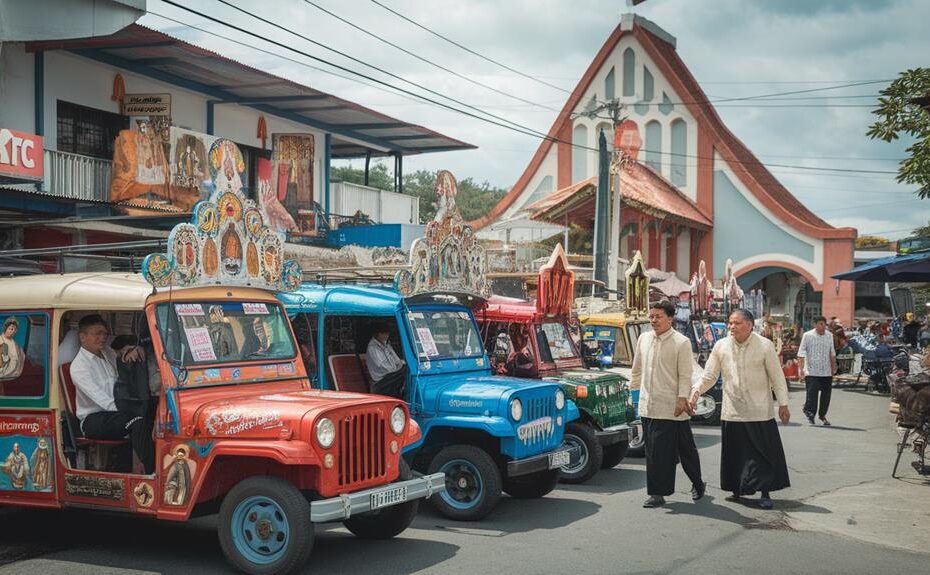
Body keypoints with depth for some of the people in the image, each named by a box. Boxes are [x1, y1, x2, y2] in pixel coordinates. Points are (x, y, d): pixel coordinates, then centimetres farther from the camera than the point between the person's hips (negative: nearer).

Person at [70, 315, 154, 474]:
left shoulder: (107, 352, 17)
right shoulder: (78, 366, -8)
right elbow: (98, 397, -19)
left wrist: (133, 350, 6)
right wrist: (122, 411, -28)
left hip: (112, 413, 7)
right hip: (92, 421, -7)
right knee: (138, 421, -34)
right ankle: (151, 471, -39)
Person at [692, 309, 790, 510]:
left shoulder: (765, 346, -4)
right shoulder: (721, 346, 2)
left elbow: (777, 377, 0)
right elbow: (709, 376, 6)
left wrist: (783, 404, -1)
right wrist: (696, 391, -11)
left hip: (760, 412, -2)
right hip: (732, 412, 2)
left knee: (764, 453, 0)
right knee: (735, 453, 8)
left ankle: (765, 493, 8)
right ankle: (737, 491, 21)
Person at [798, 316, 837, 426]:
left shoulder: (829, 336, 10)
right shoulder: (807, 336, -4)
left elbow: (832, 353, 20)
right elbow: (801, 353, -4)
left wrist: (833, 367, 18)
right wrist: (801, 368, -11)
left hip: (826, 371, 4)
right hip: (812, 371, -4)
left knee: (826, 394, 7)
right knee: (812, 393, -9)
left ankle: (822, 415, 23)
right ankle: (810, 413, 11)